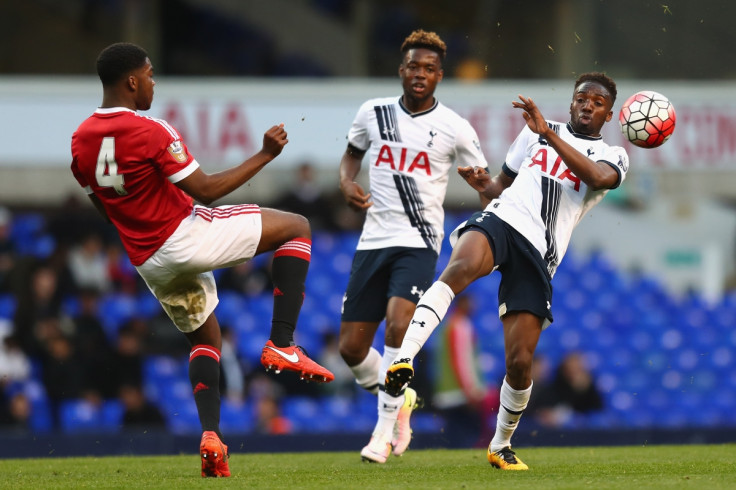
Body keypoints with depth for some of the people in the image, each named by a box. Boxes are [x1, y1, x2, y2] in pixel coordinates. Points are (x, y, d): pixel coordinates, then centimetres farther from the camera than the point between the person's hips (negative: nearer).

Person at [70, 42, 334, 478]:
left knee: (205, 339, 24)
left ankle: (211, 435, 3)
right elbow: (205, 190, -18)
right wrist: (265, 155, -12)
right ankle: (283, 344, -6)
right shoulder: (149, 132, -18)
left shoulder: (81, 142, 5)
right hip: (185, 236, -7)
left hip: (147, 259, 8)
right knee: (298, 227, 3)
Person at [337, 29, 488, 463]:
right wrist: (347, 183, 3)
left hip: (420, 243, -4)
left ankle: (385, 430, -15)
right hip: (374, 240, 4)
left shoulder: (455, 129, -2)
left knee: (398, 322, -28)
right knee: (352, 347, 1)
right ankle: (401, 400, 31)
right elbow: (353, 153, 25)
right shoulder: (374, 113, 6)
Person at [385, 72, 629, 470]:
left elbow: (599, 177, -11)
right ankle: (404, 359, -51)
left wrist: (548, 133, -17)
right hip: (502, 220, 0)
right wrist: (486, 185, 5)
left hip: (539, 256, 0)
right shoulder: (536, 132, 21)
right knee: (462, 266, -38)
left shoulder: (613, 157, 14)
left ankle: (501, 445, 22)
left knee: (520, 361, -4)